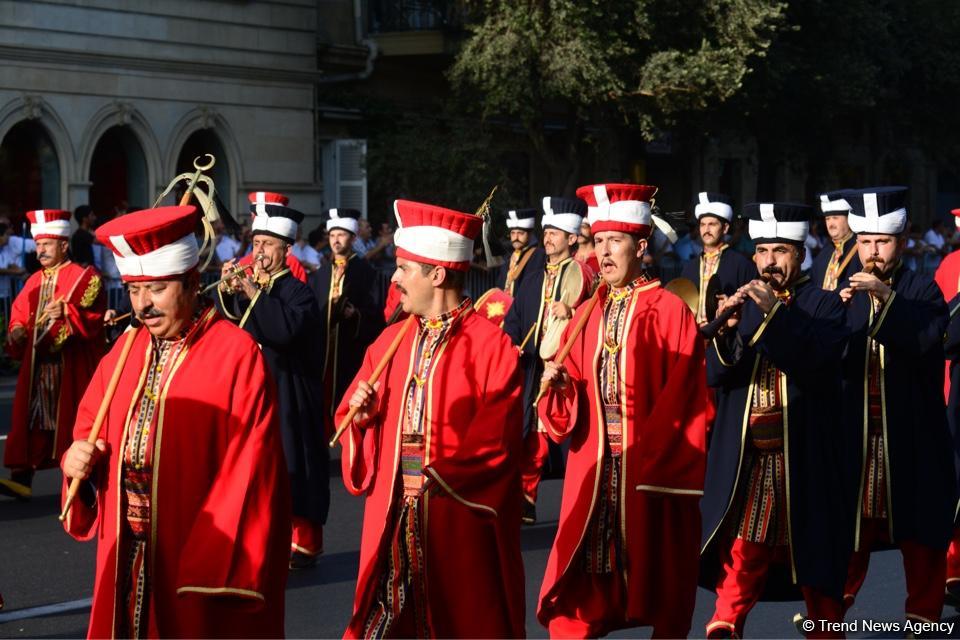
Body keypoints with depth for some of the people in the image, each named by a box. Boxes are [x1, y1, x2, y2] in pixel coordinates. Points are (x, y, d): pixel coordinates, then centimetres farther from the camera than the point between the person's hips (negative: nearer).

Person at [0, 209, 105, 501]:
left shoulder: (84, 277, -3)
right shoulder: (34, 282, 16)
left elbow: (92, 318, -12)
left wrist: (67, 312, -29)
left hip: (71, 365, -5)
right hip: (36, 364, 5)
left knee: (72, 419, -1)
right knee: (30, 419, -2)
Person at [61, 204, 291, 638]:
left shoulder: (237, 355, -11)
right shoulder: (125, 352, 9)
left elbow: (249, 469, -15)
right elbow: (88, 430, 18)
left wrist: (217, 563, -20)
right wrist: (79, 459, -6)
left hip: (203, 559, -6)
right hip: (127, 556, 6)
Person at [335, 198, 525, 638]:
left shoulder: (490, 346, -7)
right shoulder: (390, 342, 11)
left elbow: (495, 441, -11)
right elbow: (352, 415, 16)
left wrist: (440, 476, -19)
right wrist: (359, 416, -6)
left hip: (459, 519, -5)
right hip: (394, 515, 5)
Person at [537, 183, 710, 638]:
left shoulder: (669, 312, -4)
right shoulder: (587, 315, 11)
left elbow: (683, 399, -8)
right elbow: (569, 406, 11)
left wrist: (654, 460, -15)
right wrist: (559, 384, -10)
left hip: (654, 465, -4)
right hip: (595, 467, 4)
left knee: (658, 579, 4)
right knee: (579, 585, 1)